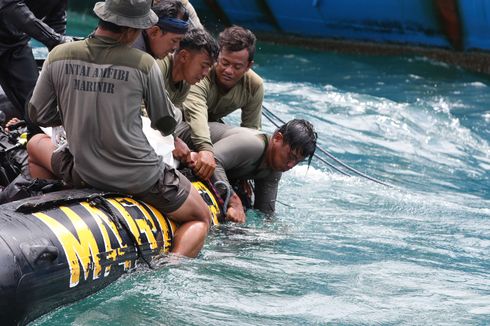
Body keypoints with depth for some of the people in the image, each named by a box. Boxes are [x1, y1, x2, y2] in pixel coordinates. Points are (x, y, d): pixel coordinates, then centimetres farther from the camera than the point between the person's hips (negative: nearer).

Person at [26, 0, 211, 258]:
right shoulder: (144, 64, -15)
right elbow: (166, 125, -1)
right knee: (200, 219, 19)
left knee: (35, 144, 31)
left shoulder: (59, 56, -8)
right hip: (141, 178, -3)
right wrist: (176, 113, 22)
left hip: (84, 175, 3)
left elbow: (39, 116, 3)